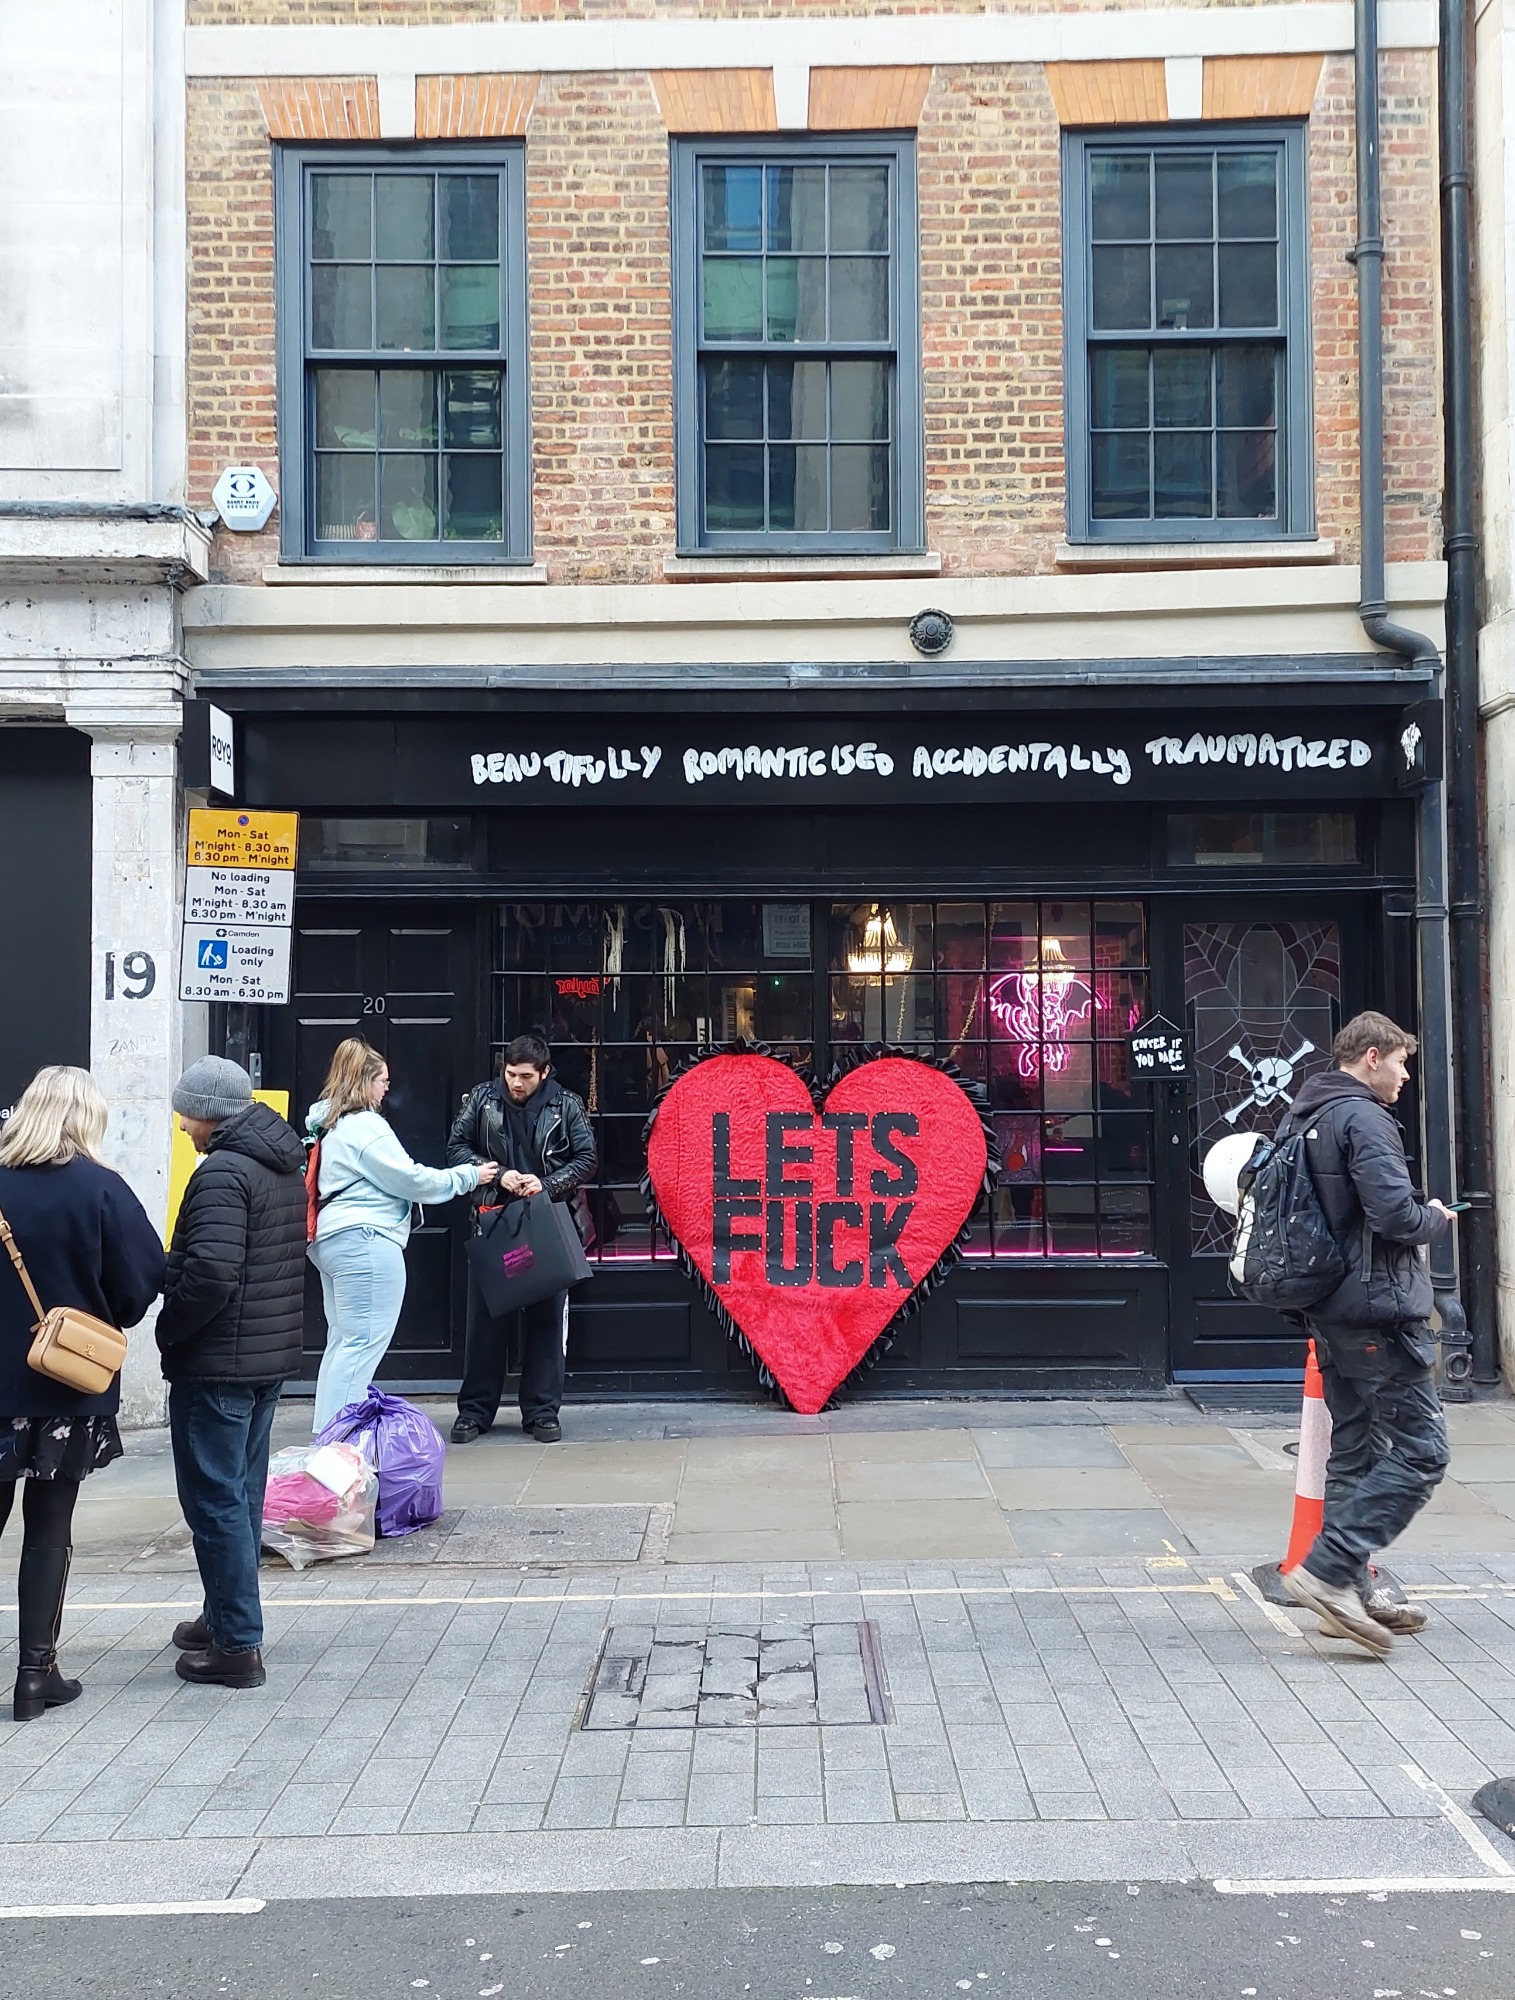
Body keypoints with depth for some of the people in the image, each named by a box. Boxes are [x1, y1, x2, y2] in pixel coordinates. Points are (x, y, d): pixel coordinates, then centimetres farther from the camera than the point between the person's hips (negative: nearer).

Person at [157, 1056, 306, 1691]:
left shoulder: (222, 1172, -18)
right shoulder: (286, 1169, 12)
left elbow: (210, 1273, -28)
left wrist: (168, 1329, -13)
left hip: (216, 1365, -10)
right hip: (272, 1357, 10)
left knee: (215, 1500, -1)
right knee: (241, 1494, 18)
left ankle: (236, 1646, 4)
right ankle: (225, 1619, 30)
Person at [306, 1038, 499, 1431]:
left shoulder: (330, 1124, 18)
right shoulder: (365, 1125, -13)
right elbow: (411, 1179, -11)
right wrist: (470, 1176, -1)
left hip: (331, 1238, 11)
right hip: (365, 1239, -11)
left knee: (342, 1341, 15)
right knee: (364, 1344, -9)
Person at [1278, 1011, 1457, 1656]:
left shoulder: (1304, 1117, 15)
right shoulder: (1363, 1118, -14)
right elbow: (1395, 1214, -23)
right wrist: (1435, 1216, -2)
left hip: (1331, 1312, 10)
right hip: (1381, 1310, -10)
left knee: (1354, 1452, 14)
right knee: (1420, 1450, -6)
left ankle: (1353, 1596, 18)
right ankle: (1328, 1570, -12)